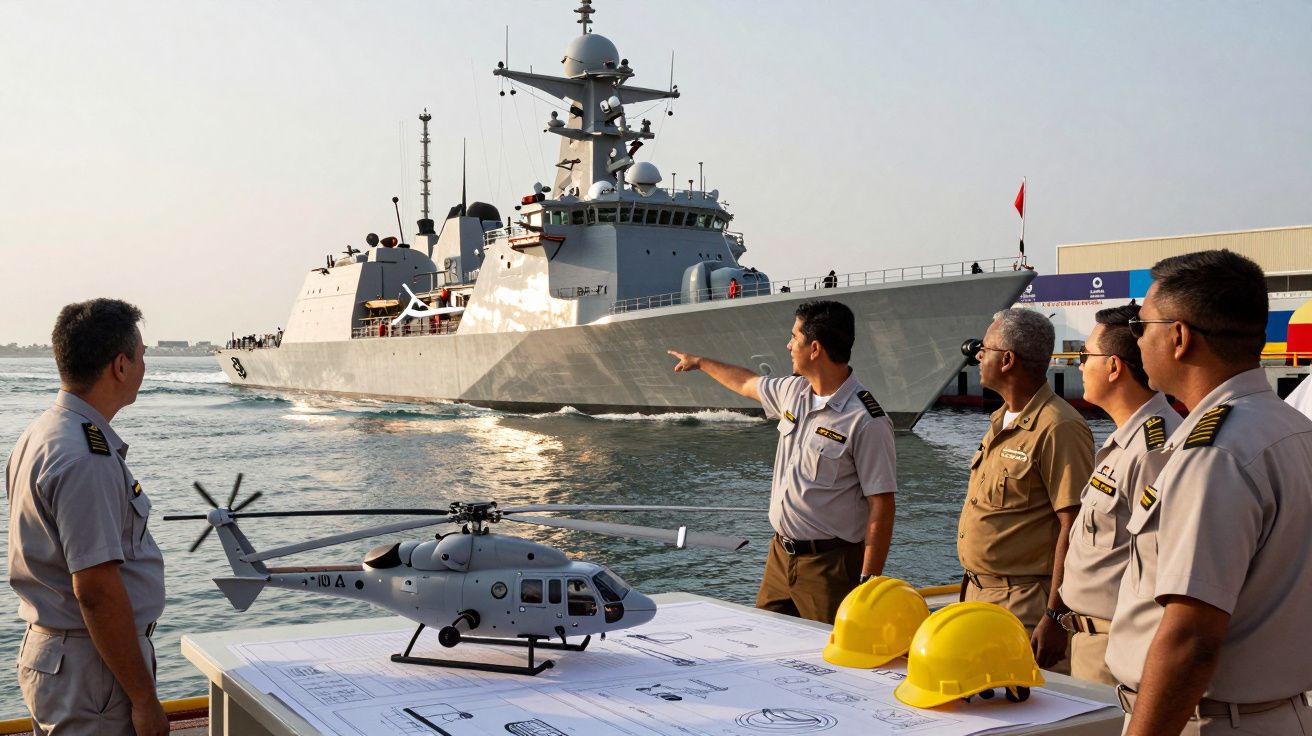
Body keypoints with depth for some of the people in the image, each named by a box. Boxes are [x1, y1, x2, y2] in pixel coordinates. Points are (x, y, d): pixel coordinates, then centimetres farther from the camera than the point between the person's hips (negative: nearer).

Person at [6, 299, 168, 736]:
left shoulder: (40, 435, 9)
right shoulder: (86, 458, -23)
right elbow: (96, 590, -25)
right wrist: (145, 699, -20)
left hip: (49, 647, 10)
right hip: (90, 668, -10)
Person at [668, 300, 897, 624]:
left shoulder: (866, 421, -18)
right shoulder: (793, 391, 5)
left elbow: (881, 507, -17)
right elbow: (747, 383, 28)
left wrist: (868, 584, -19)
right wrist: (700, 362, 42)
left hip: (829, 565, -7)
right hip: (781, 555, 7)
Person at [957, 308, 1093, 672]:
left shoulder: (1058, 428, -17)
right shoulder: (1000, 422, 13)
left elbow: (1073, 528, -21)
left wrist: (1055, 617, -22)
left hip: (1027, 604, -9)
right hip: (979, 593, 9)